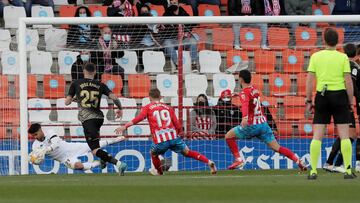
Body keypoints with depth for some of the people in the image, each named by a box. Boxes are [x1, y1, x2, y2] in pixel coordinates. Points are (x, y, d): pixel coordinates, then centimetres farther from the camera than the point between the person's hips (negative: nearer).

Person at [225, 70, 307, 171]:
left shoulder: (244, 93, -10)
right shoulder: (255, 90, 13)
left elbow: (245, 105, -31)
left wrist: (245, 117, -49)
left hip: (252, 125, -7)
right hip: (263, 123, 7)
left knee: (228, 136, 8)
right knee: (277, 147, 4)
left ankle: (238, 160, 2)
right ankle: (297, 160, -9)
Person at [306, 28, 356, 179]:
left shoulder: (315, 56, 2)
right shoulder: (343, 57, -3)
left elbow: (310, 80, 0)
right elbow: (348, 81, -5)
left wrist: (308, 100, 6)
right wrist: (351, 101, 3)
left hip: (322, 96, 1)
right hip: (340, 95, -1)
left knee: (317, 136, 3)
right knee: (344, 135, 1)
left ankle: (313, 171, -1)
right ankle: (348, 170, -3)